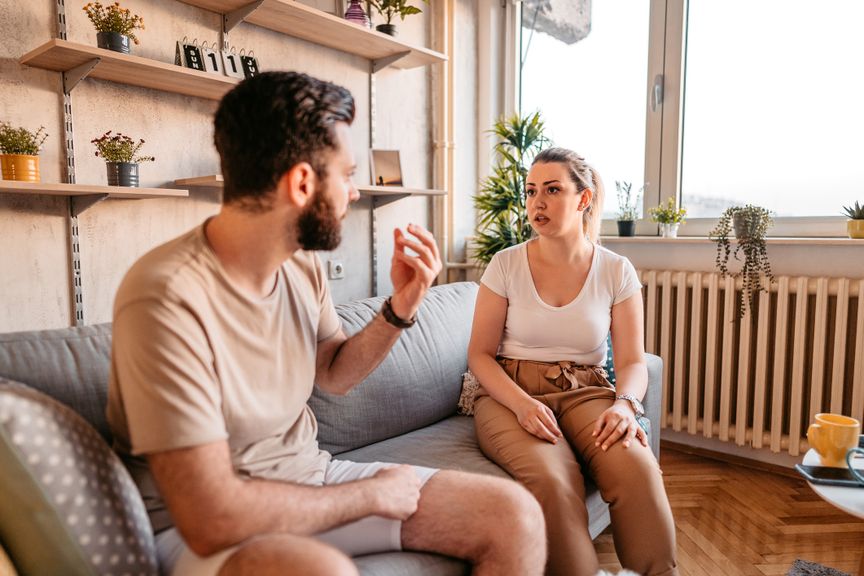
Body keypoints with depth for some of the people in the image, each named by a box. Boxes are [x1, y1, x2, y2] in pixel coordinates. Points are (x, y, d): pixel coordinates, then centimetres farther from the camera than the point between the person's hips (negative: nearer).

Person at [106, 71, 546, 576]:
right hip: (200, 526, -6)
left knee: (516, 517, -7)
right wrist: (374, 493, -16)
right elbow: (212, 519, -27)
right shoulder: (170, 297, -26)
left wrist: (401, 308, -4)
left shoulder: (303, 264, -3)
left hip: (307, 480, 6)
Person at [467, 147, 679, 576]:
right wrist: (522, 403, -20)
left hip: (586, 392, 2)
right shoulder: (506, 265, -2)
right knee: (552, 480, -32)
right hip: (510, 393, -1)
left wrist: (625, 403, -21)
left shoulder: (616, 272, 2)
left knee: (638, 468, -30)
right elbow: (480, 354, -2)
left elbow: (632, 362, 2)